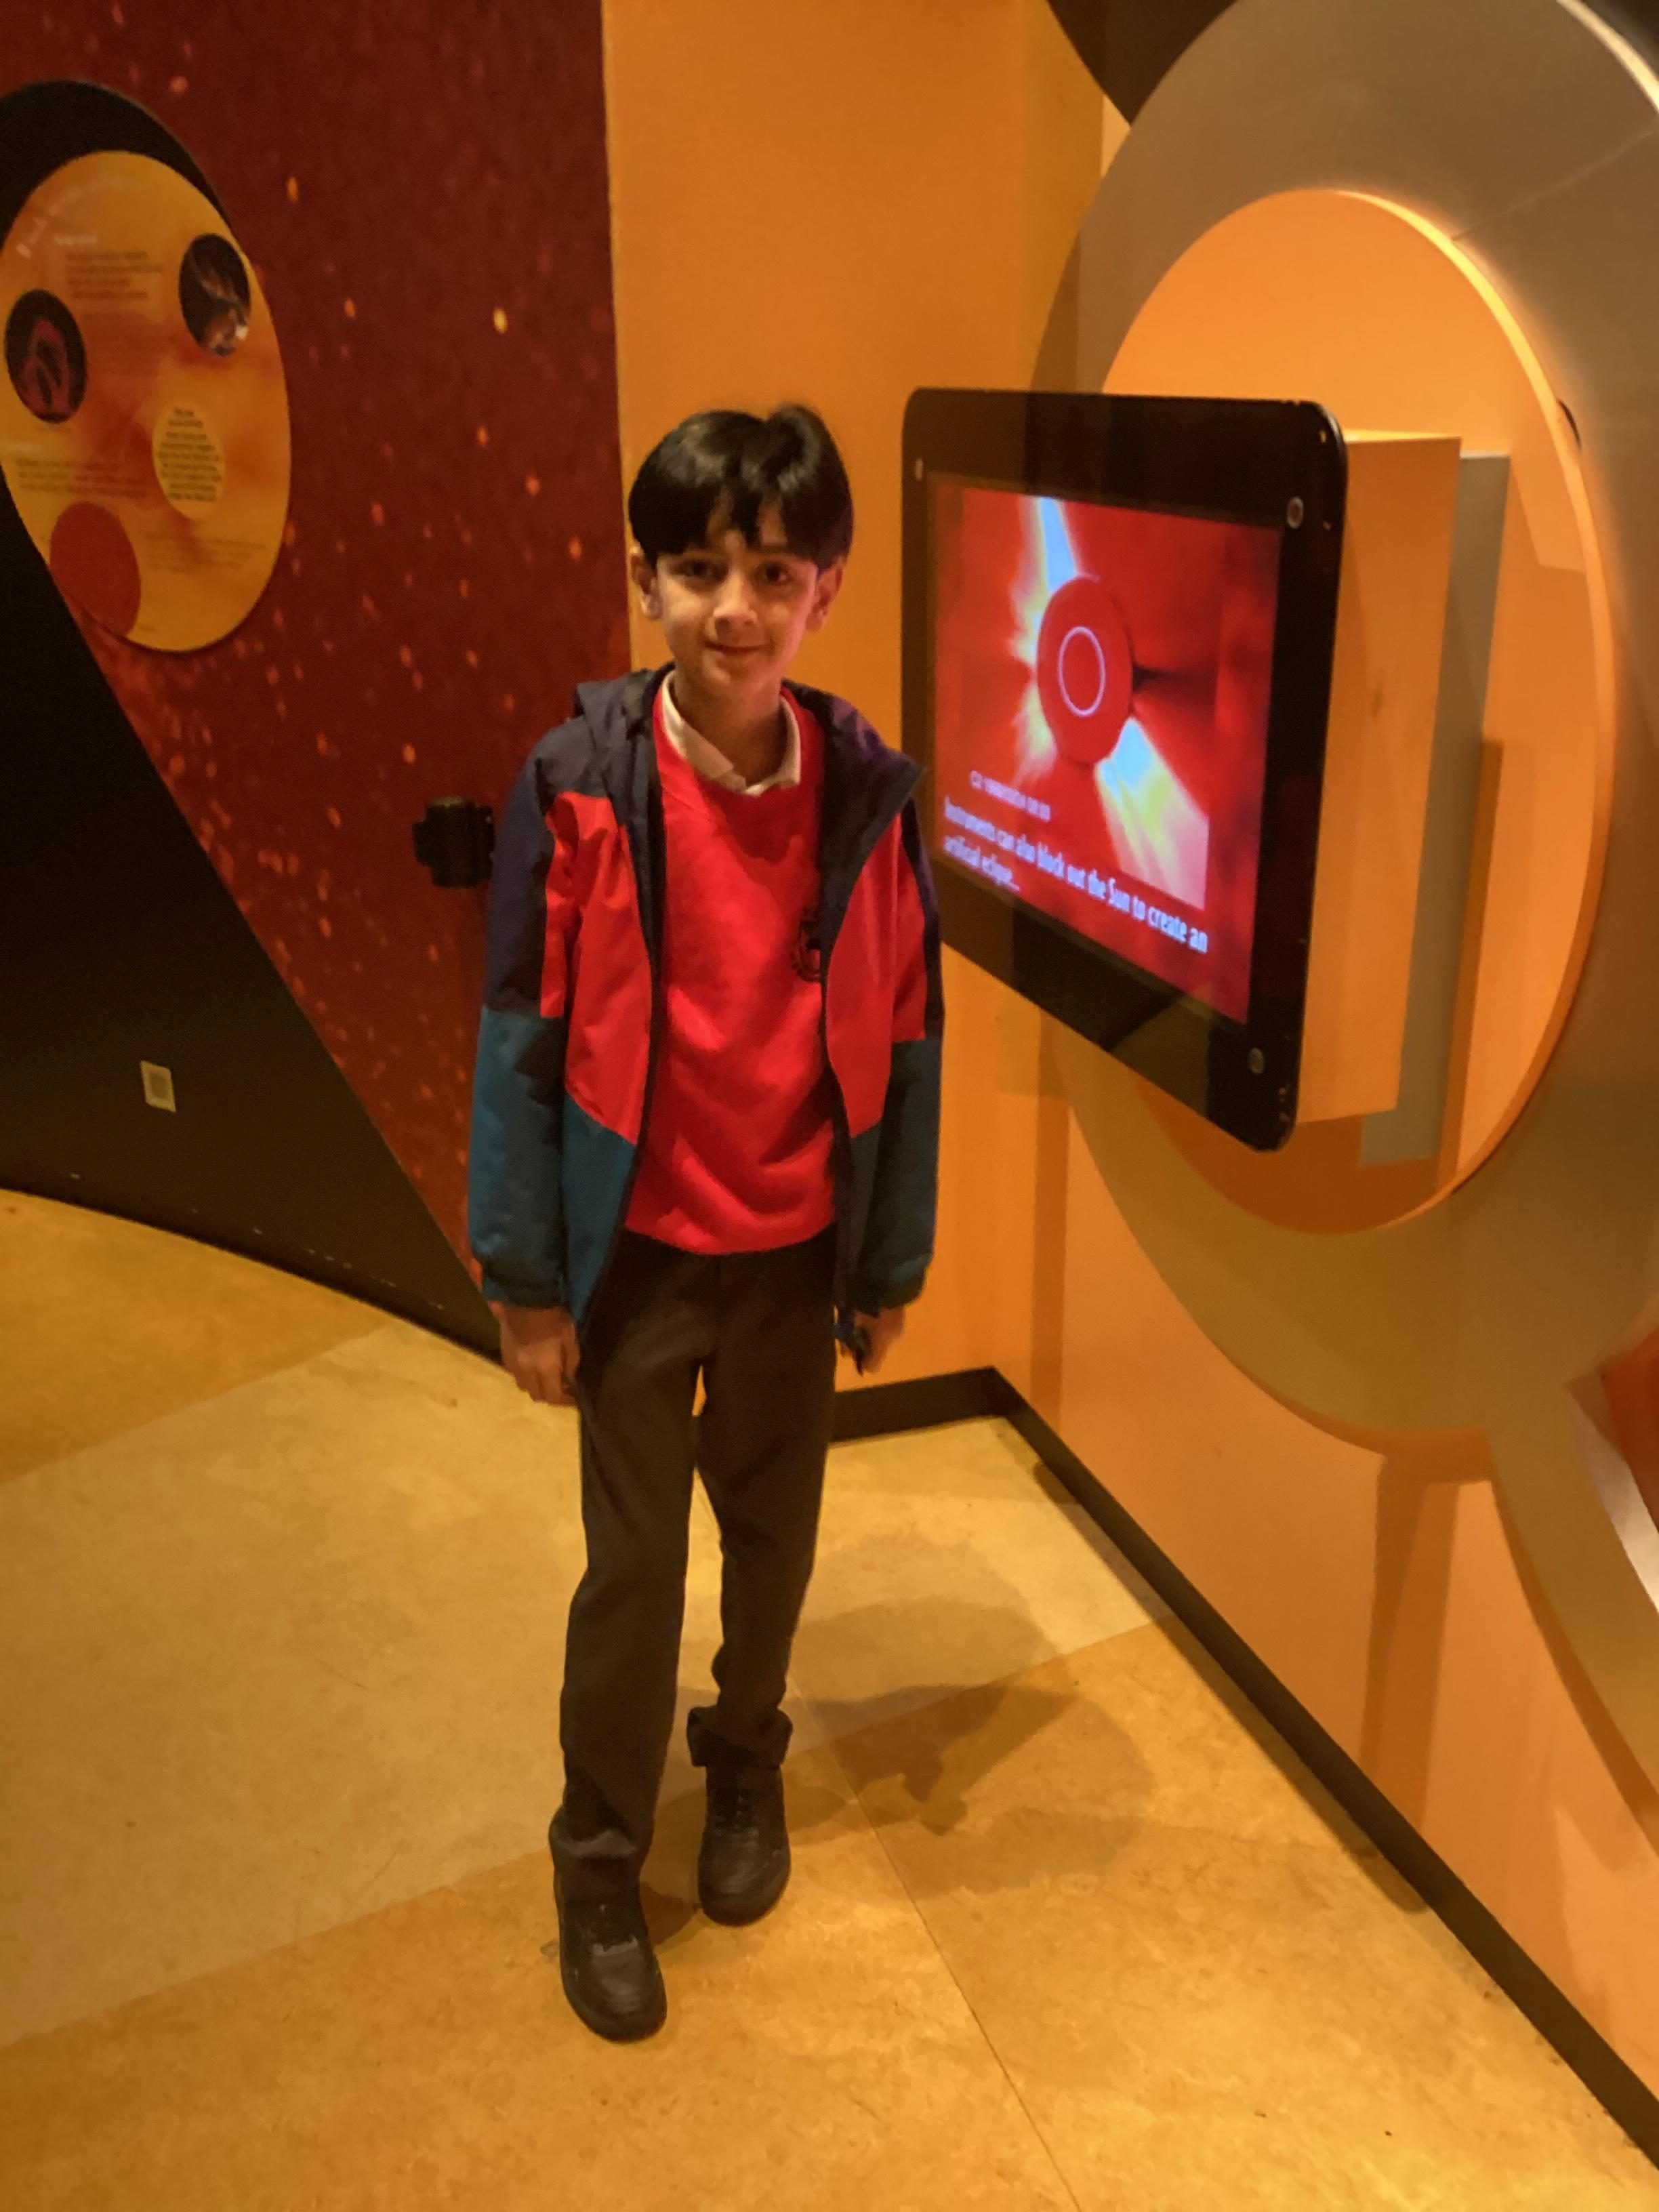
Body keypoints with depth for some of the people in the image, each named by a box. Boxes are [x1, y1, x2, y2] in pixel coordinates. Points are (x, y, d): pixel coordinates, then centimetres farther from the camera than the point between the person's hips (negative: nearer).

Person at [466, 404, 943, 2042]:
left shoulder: (867, 794, -8)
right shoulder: (578, 787, -14)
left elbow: (903, 1041, -1)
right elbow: (520, 1038, -9)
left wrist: (892, 1263, 4)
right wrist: (525, 1279, -7)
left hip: (798, 1251, 2)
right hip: (638, 1251, -2)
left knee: (773, 1535, 19)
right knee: (633, 1567, 8)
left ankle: (746, 1763, 48)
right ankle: (599, 1865, 31)